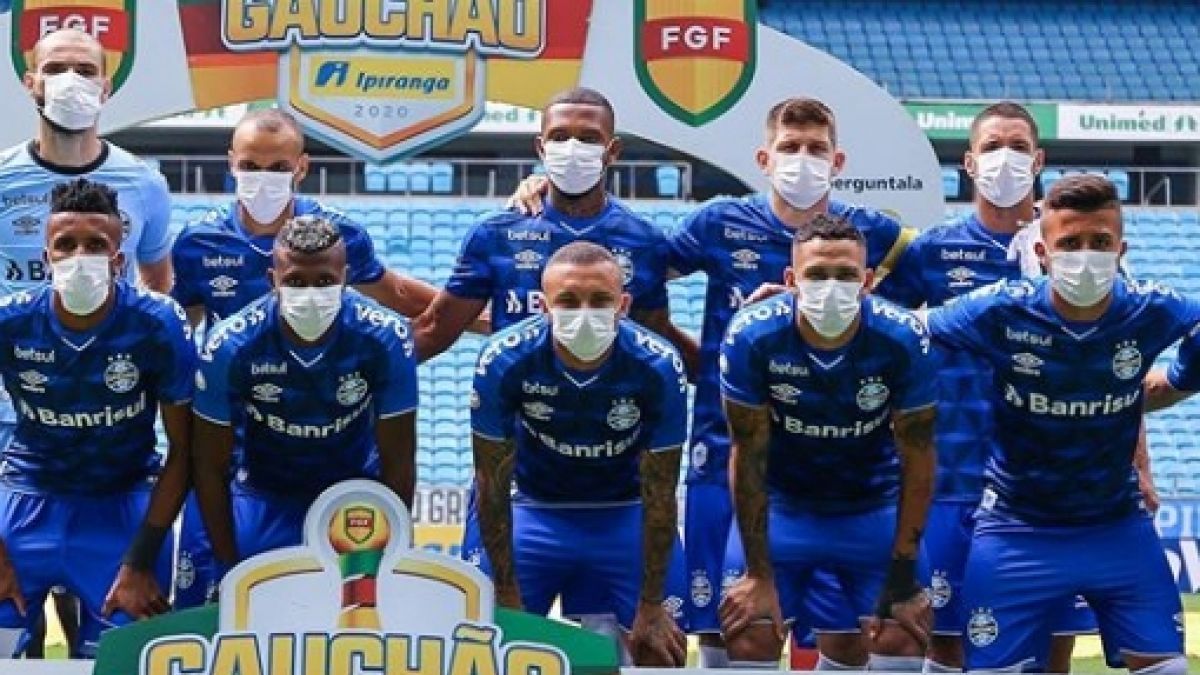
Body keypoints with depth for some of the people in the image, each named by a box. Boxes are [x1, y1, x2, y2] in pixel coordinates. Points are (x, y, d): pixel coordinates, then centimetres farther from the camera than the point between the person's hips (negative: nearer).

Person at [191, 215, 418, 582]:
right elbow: (211, 468, -12)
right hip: (263, 500, 0)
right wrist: (229, 566, -9)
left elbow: (398, 465, -13)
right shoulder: (230, 346, -23)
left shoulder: (385, 339, -23)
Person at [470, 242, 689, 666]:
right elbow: (493, 485, -16)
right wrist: (508, 599, -13)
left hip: (627, 514, 0)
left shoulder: (658, 369, -26)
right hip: (536, 511, 0)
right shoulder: (504, 362, -26)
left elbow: (659, 494, -16)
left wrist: (651, 608, -13)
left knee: (663, 653, 0)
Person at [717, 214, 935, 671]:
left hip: (875, 507, 1)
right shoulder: (752, 337, -23)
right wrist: (759, 574, -13)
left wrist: (903, 577, -13)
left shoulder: (904, 340, -23)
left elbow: (917, 460, -14)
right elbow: (748, 455, -15)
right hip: (779, 503, -1)